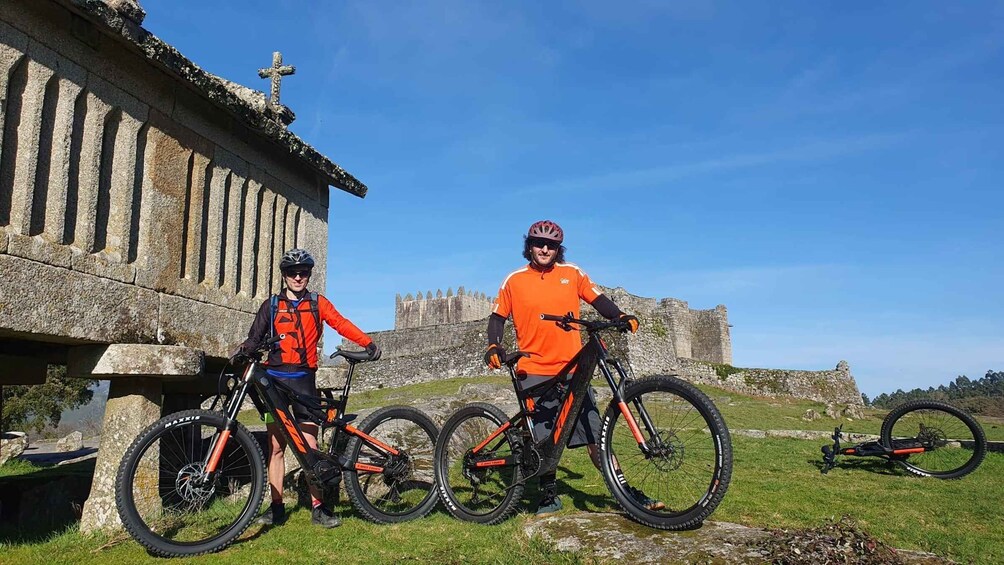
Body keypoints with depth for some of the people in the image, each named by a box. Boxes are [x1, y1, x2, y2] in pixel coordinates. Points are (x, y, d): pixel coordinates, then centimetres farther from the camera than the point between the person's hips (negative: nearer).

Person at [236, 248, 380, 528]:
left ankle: (318, 507, 4)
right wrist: (243, 350, -17)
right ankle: (276, 507, 12)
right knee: (276, 446, 4)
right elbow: (255, 337, 6)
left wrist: (368, 343, -22)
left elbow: (341, 323, -7)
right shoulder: (271, 305, 11)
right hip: (275, 378, 2)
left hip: (304, 380, -1)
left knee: (310, 447, -2)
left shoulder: (317, 302, 6)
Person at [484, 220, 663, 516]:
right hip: (533, 371, 0)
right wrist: (494, 346, -8)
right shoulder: (514, 280, 4)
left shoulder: (572, 273, 6)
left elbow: (598, 300, 9)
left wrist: (621, 317, -9)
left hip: (571, 368, 1)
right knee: (542, 439, 4)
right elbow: (498, 318, 9)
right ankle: (548, 496, 21)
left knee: (592, 432, -1)